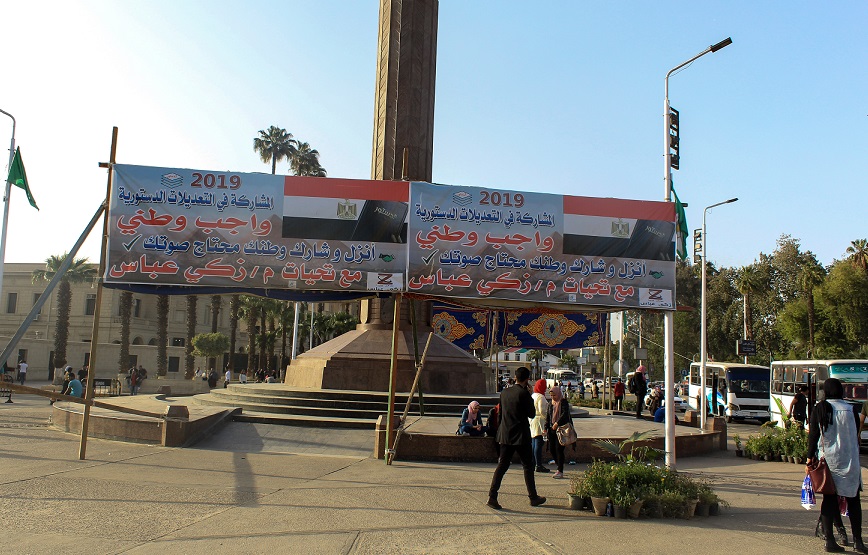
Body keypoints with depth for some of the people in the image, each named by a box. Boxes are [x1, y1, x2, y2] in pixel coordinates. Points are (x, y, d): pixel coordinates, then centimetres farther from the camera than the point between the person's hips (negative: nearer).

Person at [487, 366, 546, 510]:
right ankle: (533, 497, 20)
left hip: (505, 435, 5)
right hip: (521, 436, -5)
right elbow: (531, 414, -7)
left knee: (502, 465, 6)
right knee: (528, 466, 9)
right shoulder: (524, 393, -14)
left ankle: (492, 497, -3)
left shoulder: (504, 392, 6)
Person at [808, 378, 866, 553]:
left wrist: (810, 456, 4)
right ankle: (857, 540, 13)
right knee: (853, 499, 11)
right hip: (850, 462, 1)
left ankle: (830, 540, 3)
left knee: (829, 499, 4)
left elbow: (813, 435, -4)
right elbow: (856, 436, 5)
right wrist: (854, 455, 16)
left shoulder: (820, 409, -4)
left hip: (828, 460, -1)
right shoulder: (850, 410, 0)